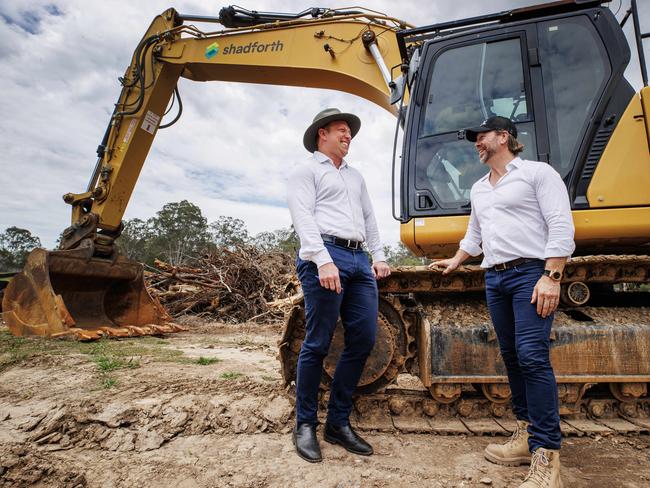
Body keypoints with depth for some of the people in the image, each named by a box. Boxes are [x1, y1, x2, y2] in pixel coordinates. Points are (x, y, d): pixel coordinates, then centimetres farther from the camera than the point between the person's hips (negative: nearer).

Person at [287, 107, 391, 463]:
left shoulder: (356, 176, 29)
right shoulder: (307, 171, 7)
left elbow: (369, 218, 27)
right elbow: (304, 219, -7)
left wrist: (378, 256, 15)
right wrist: (324, 260, -19)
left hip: (359, 260, 7)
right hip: (324, 257, -7)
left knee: (363, 340, 2)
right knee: (318, 343, -4)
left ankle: (338, 423, 15)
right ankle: (305, 425, 12)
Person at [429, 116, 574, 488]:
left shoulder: (537, 173, -1)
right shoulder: (479, 189, 21)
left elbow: (561, 226, -10)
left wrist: (551, 277, -18)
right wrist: (456, 262, 33)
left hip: (531, 274, -7)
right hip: (495, 279, 7)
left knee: (533, 356, -14)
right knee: (512, 357, 7)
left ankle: (546, 455, -7)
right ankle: (527, 434, 17)